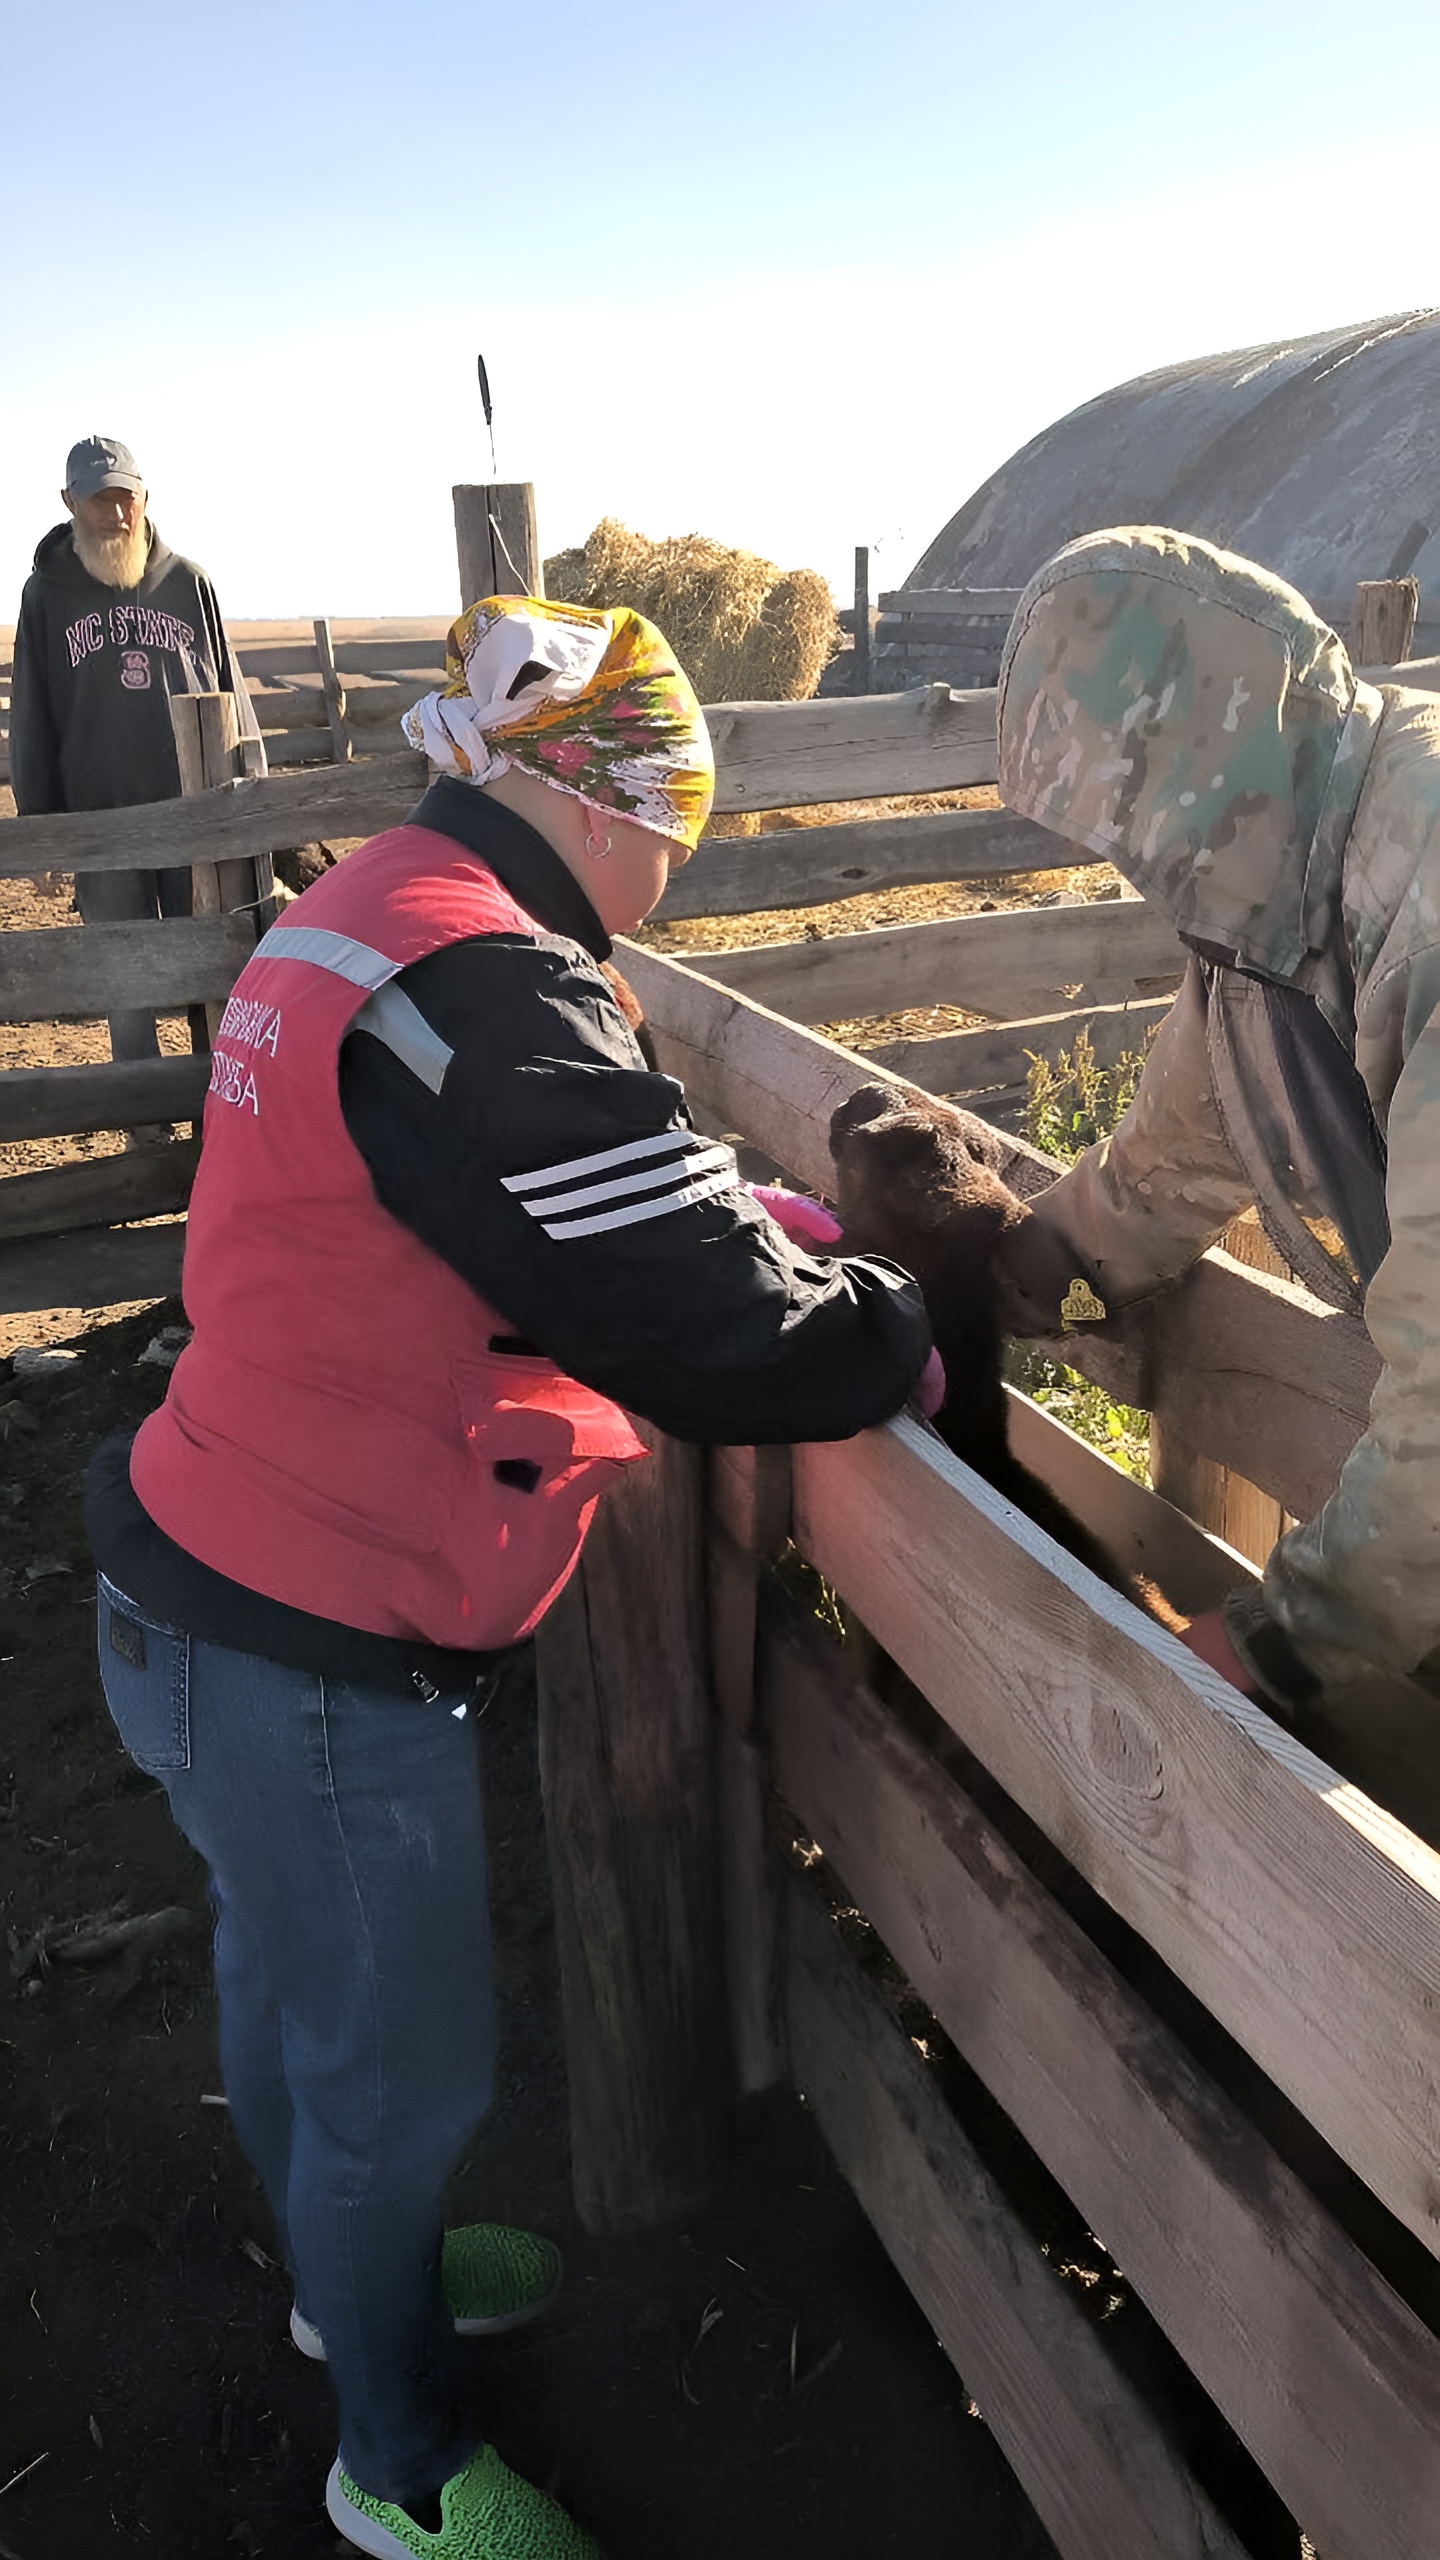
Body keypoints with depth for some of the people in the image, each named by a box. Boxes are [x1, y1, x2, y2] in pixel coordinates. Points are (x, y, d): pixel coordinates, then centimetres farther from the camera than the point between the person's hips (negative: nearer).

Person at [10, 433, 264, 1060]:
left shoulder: (188, 582, 6)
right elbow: (33, 723, 7)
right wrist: (40, 830, 3)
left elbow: (232, 694, 9)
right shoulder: (46, 593, 6)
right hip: (102, 825, 0)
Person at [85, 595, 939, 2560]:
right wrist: (902, 1329, -8)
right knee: (397, 2068, 13)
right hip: (318, 1657, -10)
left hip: (209, 1588, 10)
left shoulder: (362, 922, 8)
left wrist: (796, 1221, 4)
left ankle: (351, 2272, 57)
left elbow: (609, 1197, 14)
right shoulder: (481, 986, -26)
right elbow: (706, 1328, -26)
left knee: (289, 1982, 29)